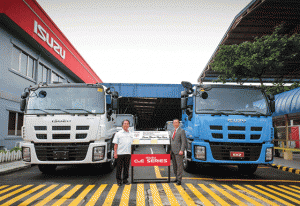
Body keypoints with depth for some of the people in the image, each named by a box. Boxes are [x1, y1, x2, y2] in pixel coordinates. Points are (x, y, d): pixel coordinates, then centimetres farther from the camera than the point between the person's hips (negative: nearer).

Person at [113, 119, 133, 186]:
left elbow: (132, 144, 15)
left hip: (128, 153, 3)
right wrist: (115, 153, -7)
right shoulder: (118, 134, 3)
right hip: (120, 153, -3)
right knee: (119, 167, 2)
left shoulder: (131, 134, 13)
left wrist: (132, 152, 7)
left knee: (126, 167, 8)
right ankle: (119, 180, 12)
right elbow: (116, 144, 1)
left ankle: (125, 179, 19)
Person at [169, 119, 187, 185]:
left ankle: (179, 180, -5)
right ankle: (177, 177, 20)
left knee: (179, 165, -6)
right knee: (174, 166, 10)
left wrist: (182, 150, -20)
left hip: (178, 152, -7)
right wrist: (170, 150, 15)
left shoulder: (182, 131, -4)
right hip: (173, 151, 7)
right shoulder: (172, 132, 19)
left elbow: (184, 142, -11)